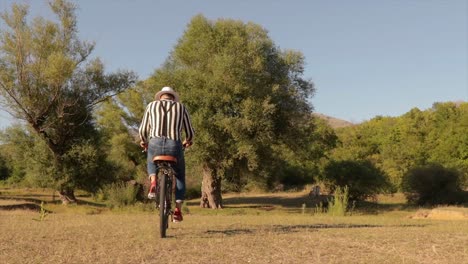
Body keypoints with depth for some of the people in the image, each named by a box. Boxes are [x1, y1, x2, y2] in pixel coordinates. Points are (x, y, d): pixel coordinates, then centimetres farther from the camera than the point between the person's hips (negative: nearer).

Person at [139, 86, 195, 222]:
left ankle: (153, 183, 4)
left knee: (152, 163, 35)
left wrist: (143, 141, 36)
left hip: (155, 144, 0)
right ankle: (177, 210, 13)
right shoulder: (181, 107, 17)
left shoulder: (152, 105, 16)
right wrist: (187, 141, 39)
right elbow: (190, 132, 17)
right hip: (175, 145, 0)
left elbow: (143, 130, 15)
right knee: (179, 176, 23)